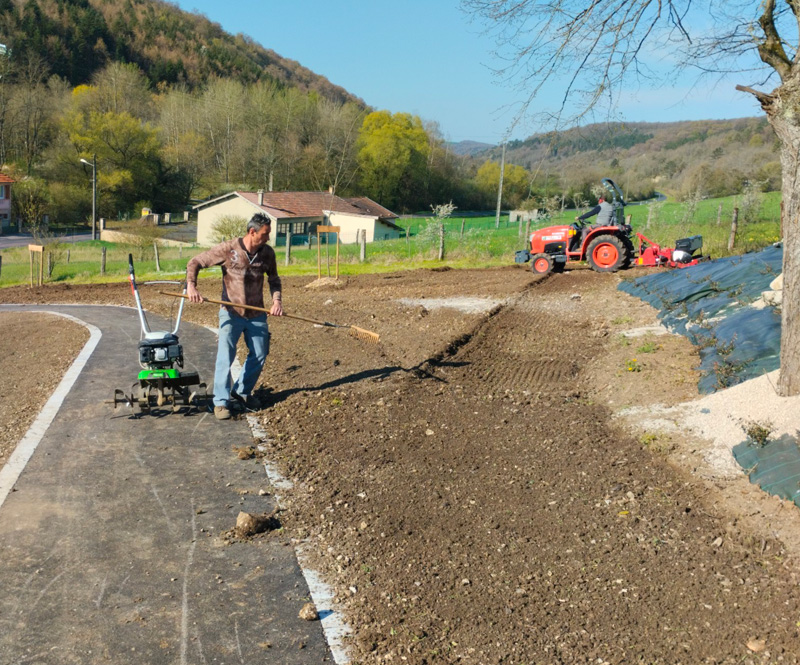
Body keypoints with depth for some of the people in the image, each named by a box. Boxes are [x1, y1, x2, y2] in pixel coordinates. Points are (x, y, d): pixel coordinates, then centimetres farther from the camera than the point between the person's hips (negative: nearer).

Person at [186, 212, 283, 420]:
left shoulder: (267, 253, -1)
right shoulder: (228, 249, -13)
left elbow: (274, 279, 15)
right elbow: (196, 262, -7)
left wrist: (276, 300, -1)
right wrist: (191, 285, -24)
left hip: (257, 315, 4)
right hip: (231, 313, -4)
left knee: (259, 355, 9)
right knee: (225, 356, -8)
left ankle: (242, 391, 30)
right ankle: (221, 402, 2)